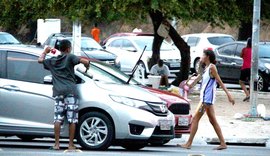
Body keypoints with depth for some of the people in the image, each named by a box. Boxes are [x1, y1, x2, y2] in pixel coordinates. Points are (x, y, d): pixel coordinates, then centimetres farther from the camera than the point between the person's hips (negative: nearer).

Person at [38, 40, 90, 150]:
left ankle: (57, 144, -4)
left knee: (58, 119, 1)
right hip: (70, 91, -3)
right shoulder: (70, 57, 4)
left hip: (58, 92, 3)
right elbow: (84, 61, -9)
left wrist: (45, 52, 47)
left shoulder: (52, 61, 16)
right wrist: (87, 66, 13)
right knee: (72, 119, -1)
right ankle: (71, 144, -2)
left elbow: (40, 60, 31)